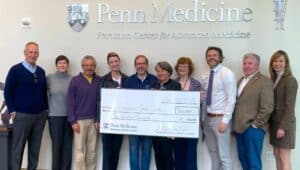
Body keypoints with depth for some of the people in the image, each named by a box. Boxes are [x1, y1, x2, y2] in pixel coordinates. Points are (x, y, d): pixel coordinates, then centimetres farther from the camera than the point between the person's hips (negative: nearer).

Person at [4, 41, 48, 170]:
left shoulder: (41, 71, 10)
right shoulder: (15, 70, -3)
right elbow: (8, 92, -4)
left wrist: (46, 109, 9)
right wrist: (12, 110, -9)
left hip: (40, 115, 4)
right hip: (22, 115, -4)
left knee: (35, 147, 10)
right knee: (18, 147, 4)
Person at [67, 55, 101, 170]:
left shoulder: (99, 81, 3)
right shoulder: (75, 80, -2)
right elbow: (70, 102, -3)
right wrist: (73, 121, -8)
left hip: (94, 120, 2)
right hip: (80, 120, -2)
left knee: (92, 150, 10)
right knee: (79, 150, 2)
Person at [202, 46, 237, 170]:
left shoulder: (227, 74, -11)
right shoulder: (207, 75, 11)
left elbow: (231, 99, -15)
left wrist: (225, 121, -20)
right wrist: (202, 119, 13)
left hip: (220, 118, -7)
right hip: (208, 118, 7)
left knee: (224, 155, 0)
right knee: (213, 154, 17)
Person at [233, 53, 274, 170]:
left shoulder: (265, 81, -8)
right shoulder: (241, 80, 17)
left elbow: (267, 107, -14)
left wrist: (255, 125, -13)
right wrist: (235, 124, 12)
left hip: (253, 128, -7)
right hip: (240, 127, 7)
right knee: (243, 158, 14)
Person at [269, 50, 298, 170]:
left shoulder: (290, 80, -12)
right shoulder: (274, 79, 10)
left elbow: (290, 106, -16)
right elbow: (272, 104, 10)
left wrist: (283, 127, -18)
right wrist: (269, 122, 6)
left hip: (284, 123, -7)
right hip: (274, 122, 7)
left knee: (284, 158, -2)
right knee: (277, 155, 11)